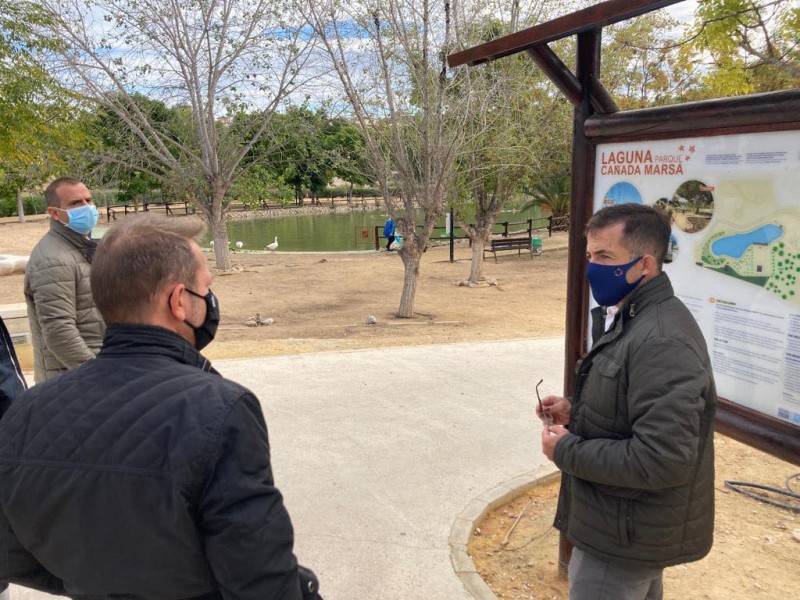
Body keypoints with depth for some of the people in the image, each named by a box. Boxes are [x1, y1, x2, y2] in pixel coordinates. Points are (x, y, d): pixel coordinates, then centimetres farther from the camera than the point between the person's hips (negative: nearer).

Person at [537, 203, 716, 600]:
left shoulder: (662, 342, -29)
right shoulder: (628, 319, 6)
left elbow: (662, 460, -33)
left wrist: (567, 451, -22)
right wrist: (575, 411, 1)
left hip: (625, 541, -10)